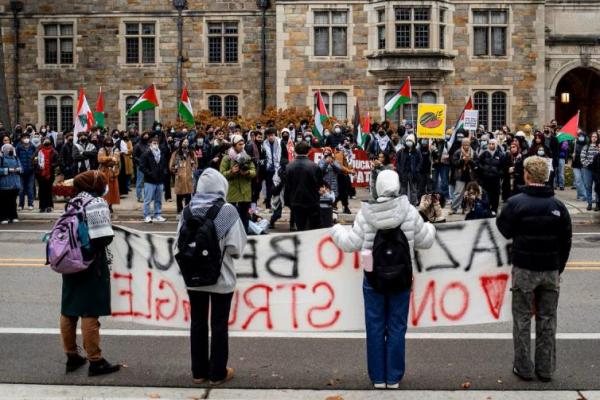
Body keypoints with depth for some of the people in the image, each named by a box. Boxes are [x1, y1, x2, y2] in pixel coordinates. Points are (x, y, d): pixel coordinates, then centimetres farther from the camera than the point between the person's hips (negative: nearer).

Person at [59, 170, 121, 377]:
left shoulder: (72, 202, 10)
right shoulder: (97, 202, -11)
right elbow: (103, 236, -17)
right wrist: (99, 248, 1)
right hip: (91, 264, -7)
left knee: (68, 312, 12)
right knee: (90, 313, -3)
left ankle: (72, 357, 23)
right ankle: (95, 361, 2)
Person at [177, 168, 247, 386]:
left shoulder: (189, 210, -5)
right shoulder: (227, 211, -14)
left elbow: (179, 242, 0)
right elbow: (236, 248, -14)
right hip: (221, 278, -3)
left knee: (198, 323, 14)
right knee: (219, 325, 9)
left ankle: (198, 371, 24)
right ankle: (217, 373, 18)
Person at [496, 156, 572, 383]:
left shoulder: (516, 203, -11)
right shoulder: (558, 206, 0)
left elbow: (505, 231, 0)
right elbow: (566, 241, 5)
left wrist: (501, 217, 18)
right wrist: (559, 267, 14)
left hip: (524, 269, -3)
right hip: (551, 270, 3)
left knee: (522, 318, 7)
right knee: (547, 319, 11)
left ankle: (524, 368, 10)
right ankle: (546, 369, 17)